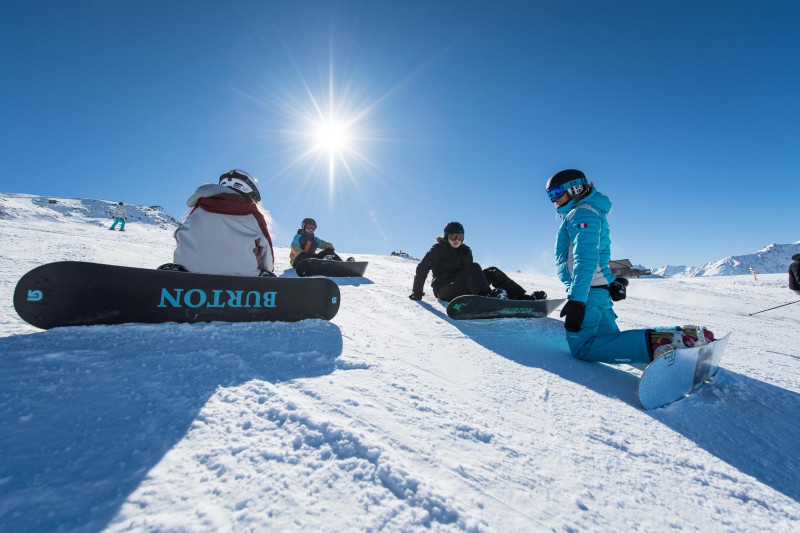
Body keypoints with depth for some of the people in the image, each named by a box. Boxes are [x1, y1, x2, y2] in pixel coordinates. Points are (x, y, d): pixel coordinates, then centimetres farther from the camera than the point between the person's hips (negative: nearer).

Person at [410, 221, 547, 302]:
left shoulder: (466, 251, 17)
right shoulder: (438, 249, -1)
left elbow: (470, 274, 22)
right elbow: (422, 268, -6)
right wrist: (417, 293, -10)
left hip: (463, 290, 7)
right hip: (445, 291, -6)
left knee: (492, 272, -7)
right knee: (474, 267, -27)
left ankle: (521, 296, -18)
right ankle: (487, 296, -50)